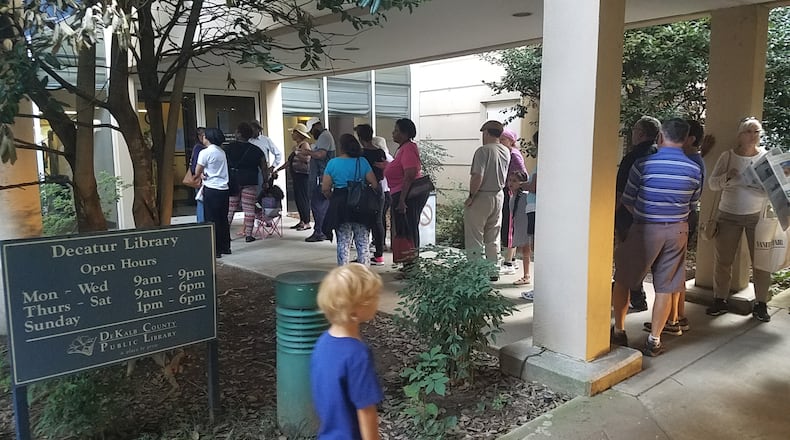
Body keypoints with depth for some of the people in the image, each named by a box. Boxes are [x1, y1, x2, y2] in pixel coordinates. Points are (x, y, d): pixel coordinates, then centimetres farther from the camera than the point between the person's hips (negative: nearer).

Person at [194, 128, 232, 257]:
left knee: (212, 220, 0)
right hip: (224, 189, 7)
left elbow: (197, 172, -4)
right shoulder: (222, 152, 11)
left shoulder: (205, 152, -10)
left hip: (211, 189, -7)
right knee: (223, 219, 13)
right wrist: (204, 173, 4)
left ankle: (215, 250, 2)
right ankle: (225, 247, 20)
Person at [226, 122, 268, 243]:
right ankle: (248, 235, 1)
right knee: (249, 208, 2)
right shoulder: (256, 150, 4)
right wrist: (266, 181, 12)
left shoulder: (229, 148, 1)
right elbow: (264, 167, 4)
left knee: (229, 208, 7)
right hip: (250, 182, 0)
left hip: (232, 182, 0)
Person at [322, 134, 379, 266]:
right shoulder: (362, 162, -2)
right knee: (362, 240, 10)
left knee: (343, 241, 8)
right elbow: (375, 185, -5)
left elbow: (325, 189, -3)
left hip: (340, 205, 0)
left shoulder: (332, 163, -3)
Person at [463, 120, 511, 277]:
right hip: (498, 196, 7)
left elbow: (477, 177, -21)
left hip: (481, 197, -7)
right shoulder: (506, 151, 6)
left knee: (474, 238, 1)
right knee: (493, 238, 15)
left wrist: (471, 196, -14)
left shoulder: (483, 150, -16)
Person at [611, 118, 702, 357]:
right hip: (677, 230, 3)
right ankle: (654, 340, 14)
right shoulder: (694, 169, -1)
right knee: (665, 288, 8)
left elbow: (627, 200, -4)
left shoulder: (643, 164, -12)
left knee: (623, 279, 13)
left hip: (645, 229, -3)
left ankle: (618, 331, 19)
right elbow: (692, 204, 10)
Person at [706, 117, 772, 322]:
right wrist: (726, 177, -19)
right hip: (728, 216, 0)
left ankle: (761, 305, 13)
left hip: (758, 215, 0)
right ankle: (720, 300, 18)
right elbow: (712, 183, 0)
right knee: (723, 260, 4)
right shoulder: (727, 156, 1)